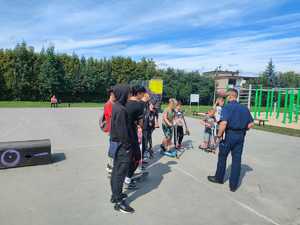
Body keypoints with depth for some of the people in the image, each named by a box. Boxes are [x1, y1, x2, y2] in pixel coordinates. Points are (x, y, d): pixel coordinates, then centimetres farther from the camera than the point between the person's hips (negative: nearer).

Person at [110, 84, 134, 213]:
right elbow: (122, 130, -23)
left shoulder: (116, 106, 8)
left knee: (116, 170, 18)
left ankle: (115, 194, 32)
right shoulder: (120, 109, -22)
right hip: (122, 144, -10)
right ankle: (118, 201, 9)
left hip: (117, 142, 10)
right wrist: (127, 146, -16)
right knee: (121, 172, -1)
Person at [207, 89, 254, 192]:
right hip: (241, 136, 5)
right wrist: (243, 130, 17)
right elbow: (251, 124, 8)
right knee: (237, 160, 9)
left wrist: (219, 135, -14)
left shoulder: (227, 107, -12)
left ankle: (219, 178, 30)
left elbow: (224, 123, -24)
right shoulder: (244, 108, 7)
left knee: (222, 157, 14)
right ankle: (233, 185, 15)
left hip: (230, 134, -5)